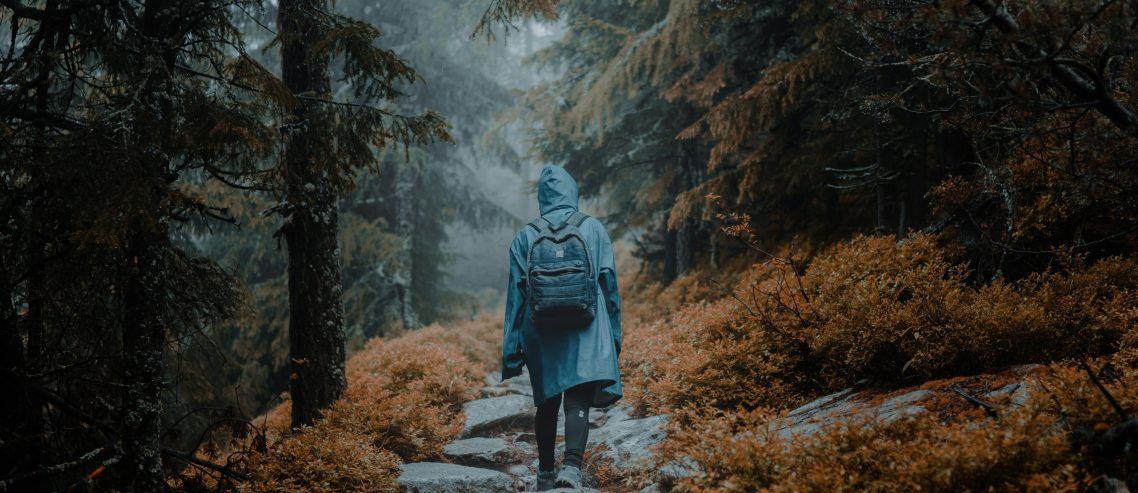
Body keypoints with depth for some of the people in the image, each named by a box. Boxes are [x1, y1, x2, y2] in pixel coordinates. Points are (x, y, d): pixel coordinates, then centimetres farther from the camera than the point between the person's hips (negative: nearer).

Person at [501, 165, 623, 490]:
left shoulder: (525, 237, 5)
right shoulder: (593, 229, 4)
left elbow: (515, 293, 3)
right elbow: (609, 282, 3)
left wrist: (512, 350, 7)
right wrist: (613, 334, 11)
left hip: (541, 330, 2)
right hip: (586, 329, -2)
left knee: (547, 402, 16)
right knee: (578, 401, -8)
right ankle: (572, 465, -28)